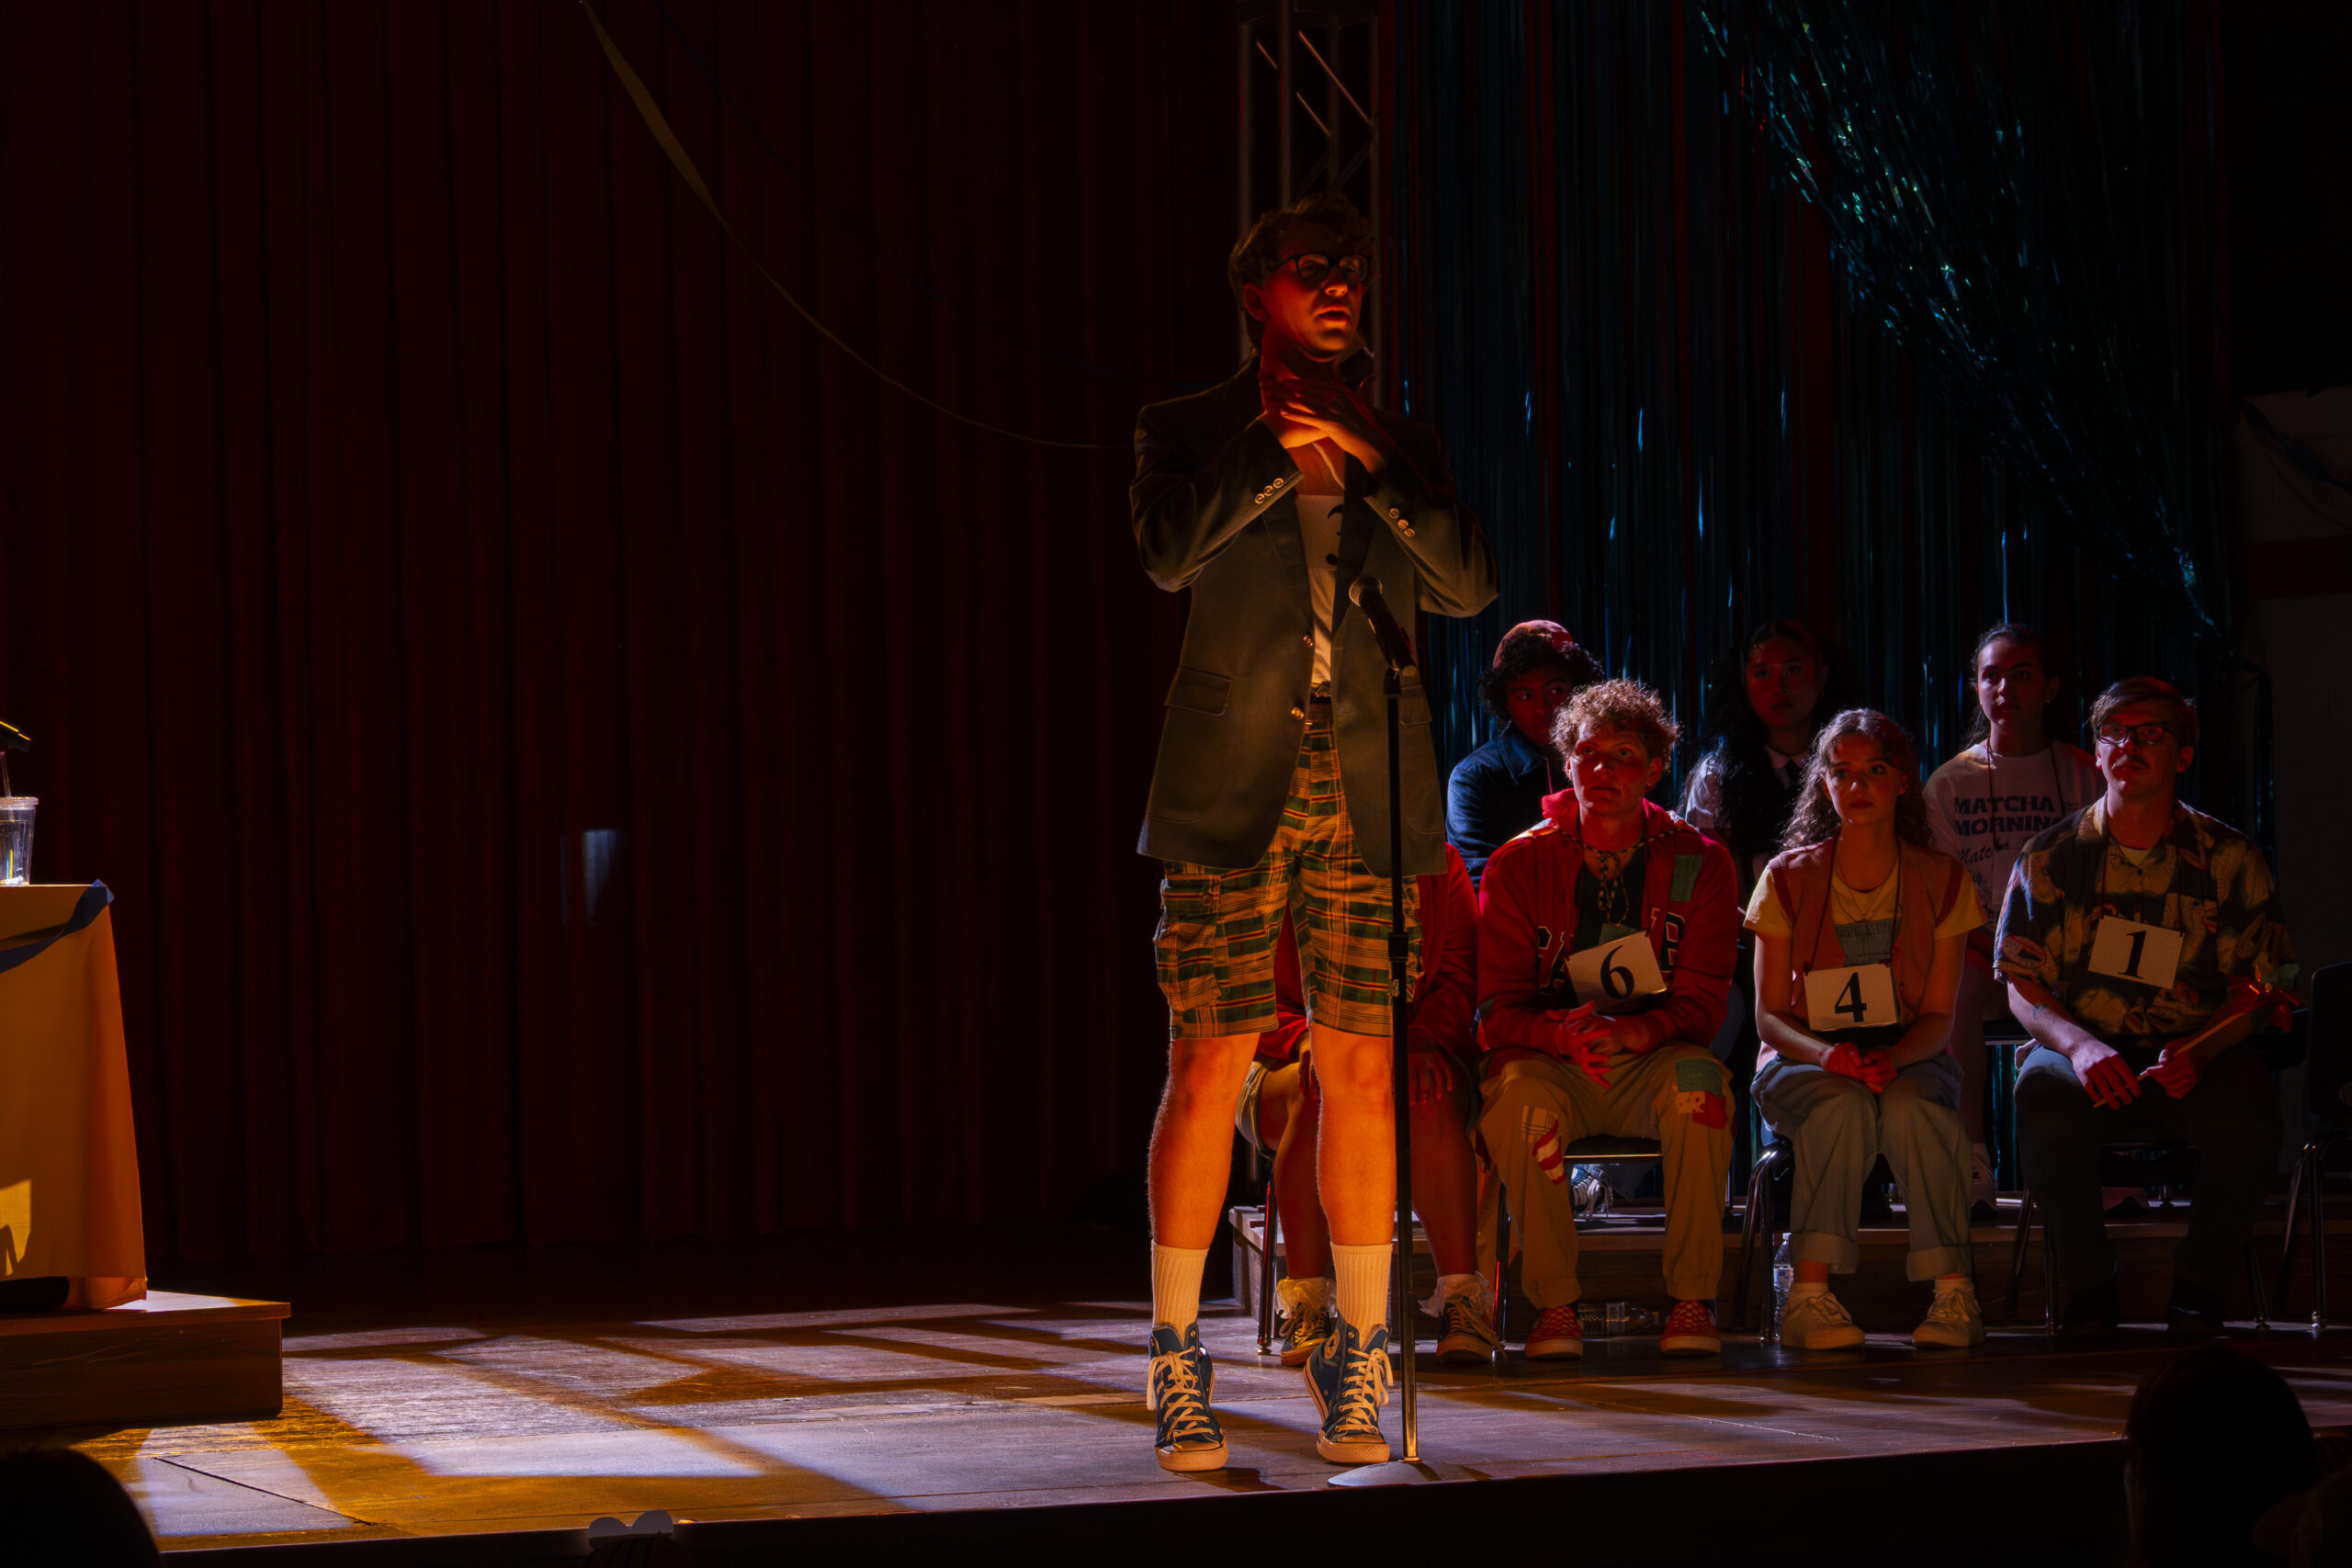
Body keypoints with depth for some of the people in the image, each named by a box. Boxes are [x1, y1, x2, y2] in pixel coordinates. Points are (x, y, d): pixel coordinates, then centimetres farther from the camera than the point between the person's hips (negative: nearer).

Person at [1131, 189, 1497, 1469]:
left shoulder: (1396, 446, 15)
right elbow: (1170, 552, -12)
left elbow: (1466, 585, 0)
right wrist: (1281, 452, -17)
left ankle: (1356, 1365, 8)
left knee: (1360, 1073, 1)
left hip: (1366, 789, 3)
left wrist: (1366, 465, -9)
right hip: (1233, 787, -2)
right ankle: (1177, 1365, 2)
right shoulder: (1190, 433, 7)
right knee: (1209, 1071, -6)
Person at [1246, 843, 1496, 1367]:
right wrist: (1305, 1039, -24)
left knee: (1431, 1101, -36)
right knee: (1318, 1099, -37)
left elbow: (1457, 981, -1)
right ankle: (1306, 1304, -37)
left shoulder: (1439, 867, 6)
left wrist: (1422, 1039, -23)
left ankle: (1461, 1299, -36)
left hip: (1413, 1062, 1)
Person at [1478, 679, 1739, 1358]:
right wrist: (1563, 1035, -27)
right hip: (1552, 1064, 0)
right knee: (1519, 1095, -35)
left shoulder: (1697, 863, 3)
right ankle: (1554, 1304, -25)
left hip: (1655, 1059, 0)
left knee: (1699, 1081, -35)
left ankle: (1693, 1299, -25)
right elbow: (1498, 1009, -3)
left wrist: (1631, 1032, -26)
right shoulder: (1520, 865, 2)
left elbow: (1701, 1002, -4)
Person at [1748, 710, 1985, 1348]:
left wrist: (1893, 1058, -23)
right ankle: (1811, 1292, -37)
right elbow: (1768, 1014, -1)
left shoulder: (1941, 881, 3)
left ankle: (1953, 1287, -32)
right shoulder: (1789, 879, 1)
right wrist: (1827, 1055, -23)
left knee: (1911, 1109, -36)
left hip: (1909, 1056, 1)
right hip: (1803, 1059, 0)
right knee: (1842, 1105, -36)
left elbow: (1939, 1014, 1)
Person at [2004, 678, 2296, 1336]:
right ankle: (2087, 1284, -11)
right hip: (2086, 1053, 0)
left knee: (2246, 1120, -33)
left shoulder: (2228, 857, 5)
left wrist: (2199, 1050, -17)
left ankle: (2200, 1283, -7)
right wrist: (2079, 1045, -18)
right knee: (2043, 1101, -35)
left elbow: (2255, 987, 4)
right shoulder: (2050, 858, 7)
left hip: (2198, 1054, 0)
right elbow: (2022, 984, 4)